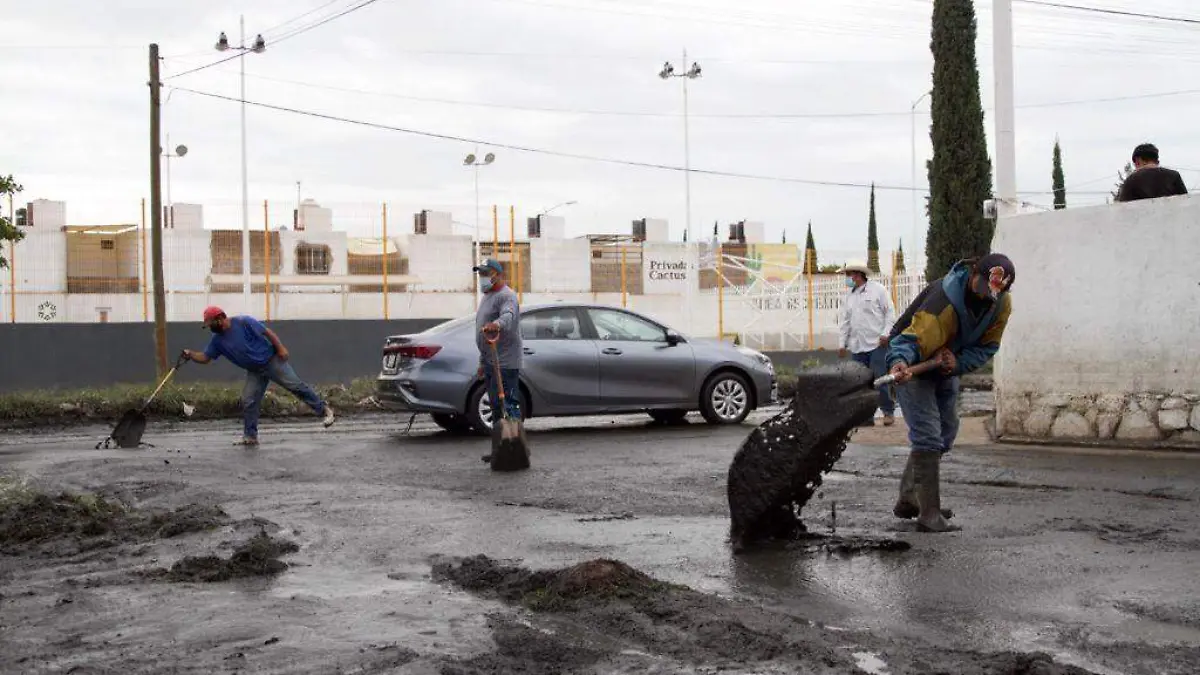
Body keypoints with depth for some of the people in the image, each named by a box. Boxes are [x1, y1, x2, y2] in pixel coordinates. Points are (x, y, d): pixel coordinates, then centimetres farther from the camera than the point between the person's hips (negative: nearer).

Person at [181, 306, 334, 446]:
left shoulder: (243, 323, -16)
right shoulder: (218, 340, 2)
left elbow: (267, 332, -14)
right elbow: (205, 357, 6)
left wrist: (280, 348, -19)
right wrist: (190, 355, -12)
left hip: (271, 360, -6)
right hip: (254, 371, 6)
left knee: (294, 385, -11)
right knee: (248, 401, -3)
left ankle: (323, 410, -4)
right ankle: (250, 436, 4)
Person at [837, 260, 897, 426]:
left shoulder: (877, 289, -1)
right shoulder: (848, 296, 14)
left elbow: (890, 312, -2)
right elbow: (844, 322, 15)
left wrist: (885, 333, -11)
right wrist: (842, 343, 10)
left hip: (877, 343, -5)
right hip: (857, 345, 5)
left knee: (880, 378, -8)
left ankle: (888, 412, 4)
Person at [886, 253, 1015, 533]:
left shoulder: (1002, 305, -15)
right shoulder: (944, 301, -38)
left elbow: (987, 346, -8)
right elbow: (912, 338, -46)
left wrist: (959, 362, -27)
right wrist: (900, 361, -67)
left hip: (946, 368, 8)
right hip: (914, 365, -8)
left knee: (945, 433, 14)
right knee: (928, 437, -16)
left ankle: (908, 500, 26)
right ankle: (930, 515, -13)